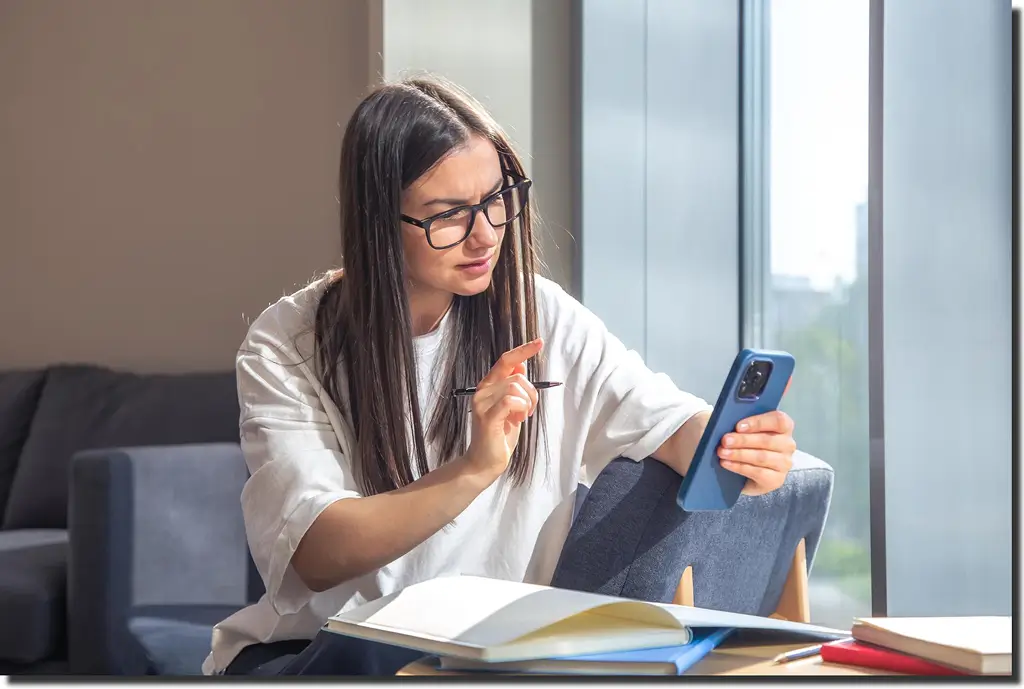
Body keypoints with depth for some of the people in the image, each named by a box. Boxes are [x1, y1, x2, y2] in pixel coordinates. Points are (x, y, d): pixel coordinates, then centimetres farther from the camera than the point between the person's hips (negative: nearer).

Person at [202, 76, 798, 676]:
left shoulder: (539, 317, 2)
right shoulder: (288, 347, -8)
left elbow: (670, 422, -3)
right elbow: (317, 555, -19)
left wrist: (737, 451, -28)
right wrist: (473, 470, -33)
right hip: (317, 649, -2)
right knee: (364, 653, -35)